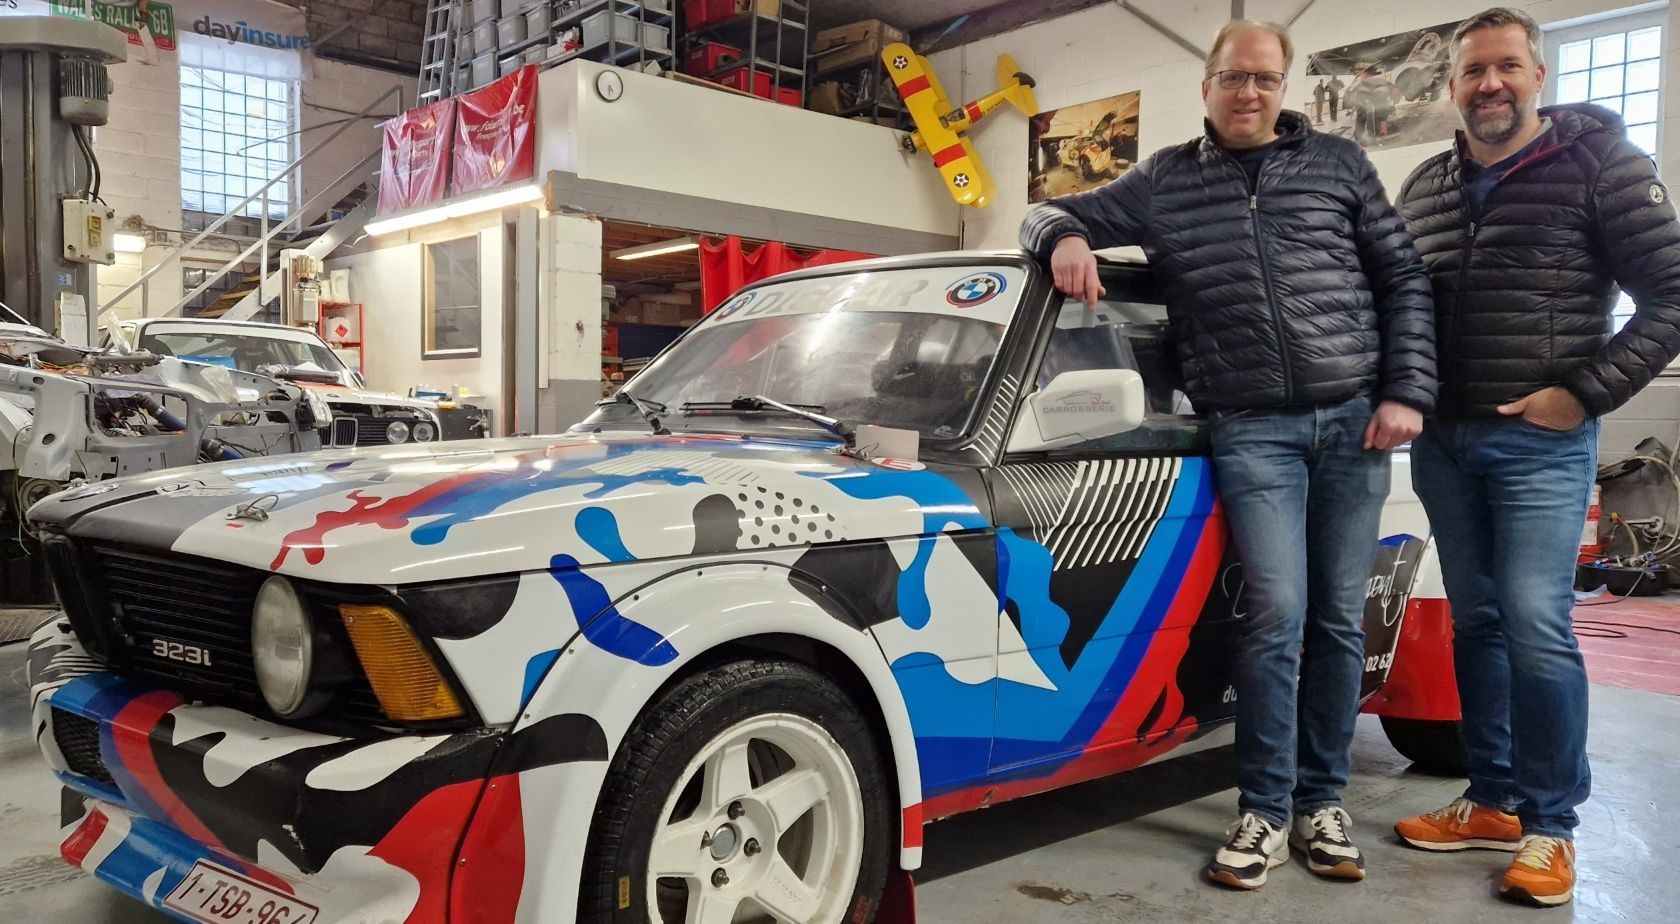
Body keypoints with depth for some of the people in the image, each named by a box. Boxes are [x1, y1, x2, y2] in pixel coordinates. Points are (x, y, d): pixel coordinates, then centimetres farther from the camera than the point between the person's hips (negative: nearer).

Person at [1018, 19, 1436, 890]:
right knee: (1277, 617, -10)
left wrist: (1406, 393, 0)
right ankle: (1264, 813, 3)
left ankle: (1321, 801, 19)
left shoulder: (1338, 164, 10)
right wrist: (1066, 238, -11)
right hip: (1253, 432, -2)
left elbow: (1405, 281, 10)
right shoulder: (1163, 182, 9)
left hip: (1355, 423, 2)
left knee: (1338, 619, 6)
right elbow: (1047, 214, 14)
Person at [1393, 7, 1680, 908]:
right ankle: (1493, 802, 22)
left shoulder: (1599, 163, -4)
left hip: (1540, 443, -5)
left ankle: (1550, 826, 5)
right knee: (1475, 625, 10)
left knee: (1535, 628, -10)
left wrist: (1586, 394, -14)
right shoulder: (1424, 188, 11)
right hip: (1442, 442, 5)